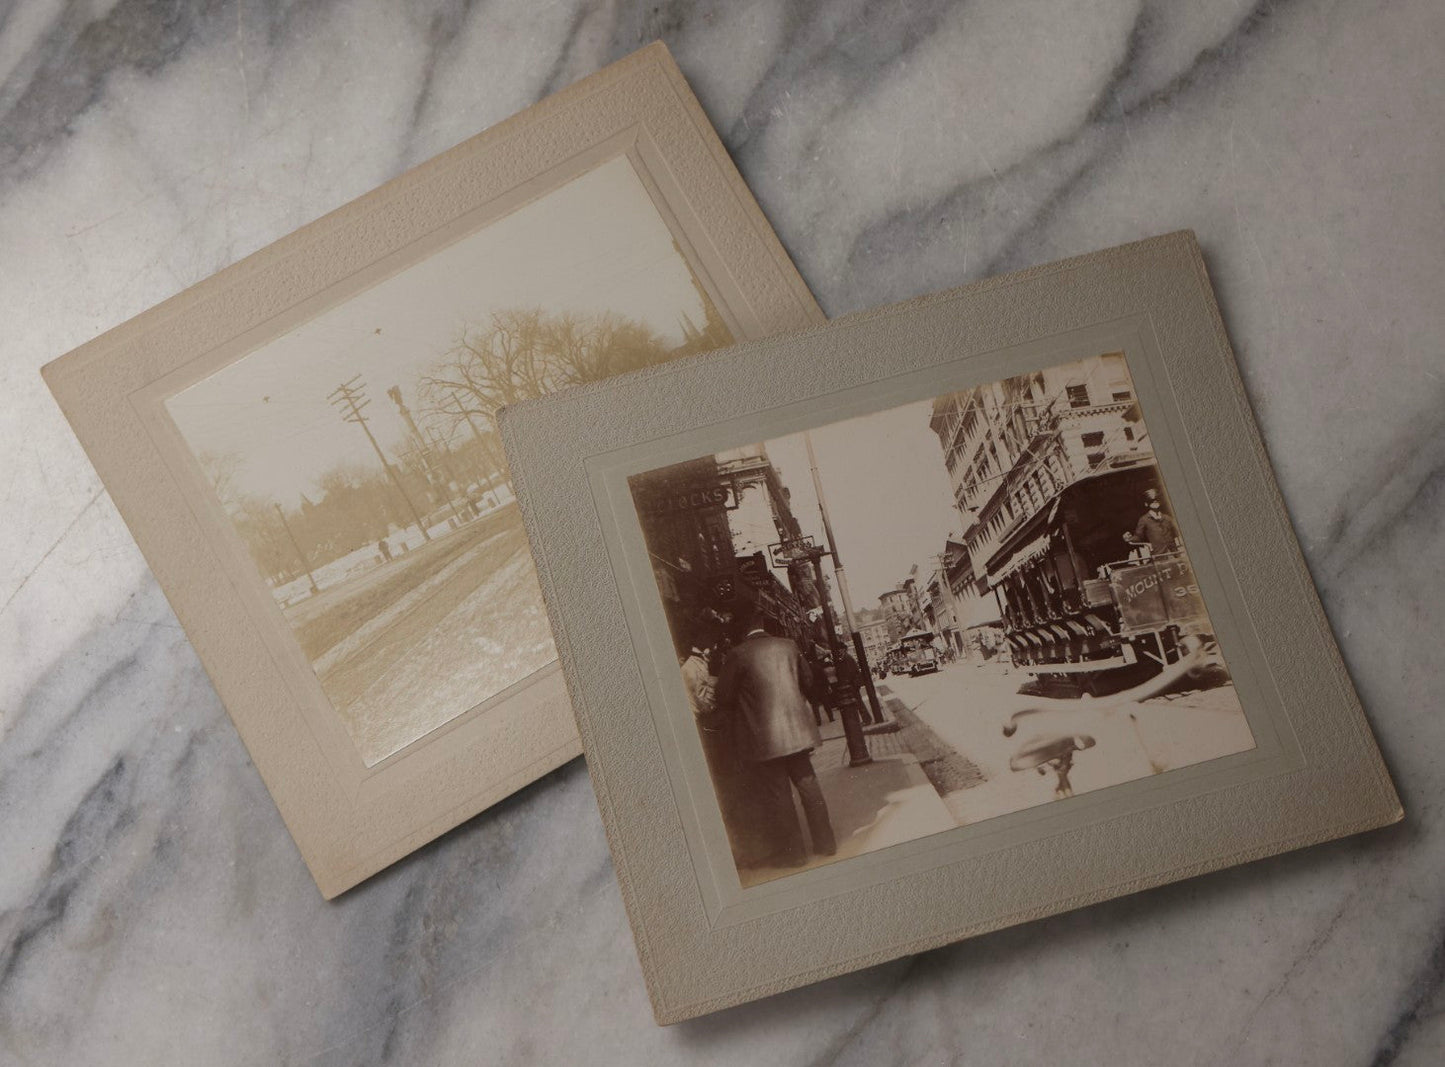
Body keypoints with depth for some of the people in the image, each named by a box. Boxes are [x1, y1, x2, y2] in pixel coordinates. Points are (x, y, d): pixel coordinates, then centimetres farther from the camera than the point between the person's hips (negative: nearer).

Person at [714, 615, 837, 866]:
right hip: (797, 730, 5)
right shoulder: (788, 646, 3)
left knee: (777, 794, 4)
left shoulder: (738, 655, -11)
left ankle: (792, 850, 9)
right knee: (807, 784, 15)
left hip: (763, 738, -5)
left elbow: (724, 697, -6)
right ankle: (825, 841, 21)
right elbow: (807, 681, 15)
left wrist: (734, 717, 13)